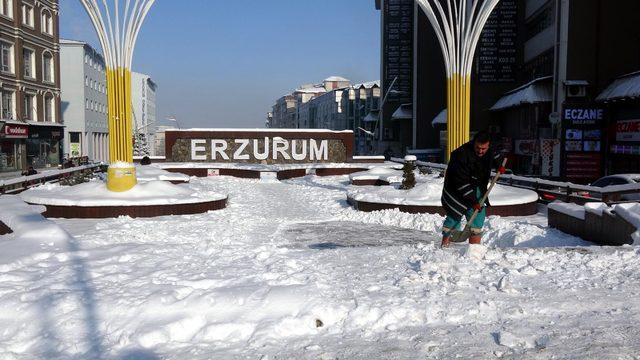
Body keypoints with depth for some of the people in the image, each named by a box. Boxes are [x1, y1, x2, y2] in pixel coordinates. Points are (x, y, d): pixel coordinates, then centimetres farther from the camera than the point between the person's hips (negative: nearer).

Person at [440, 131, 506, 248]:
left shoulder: (489, 151, -7)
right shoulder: (462, 154, -29)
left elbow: (495, 155, 22)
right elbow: (462, 183, -29)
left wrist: (499, 165, -1)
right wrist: (473, 201, -29)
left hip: (476, 189, 6)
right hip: (457, 191, -6)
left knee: (478, 216, 3)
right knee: (454, 217, -4)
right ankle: (445, 245, 9)